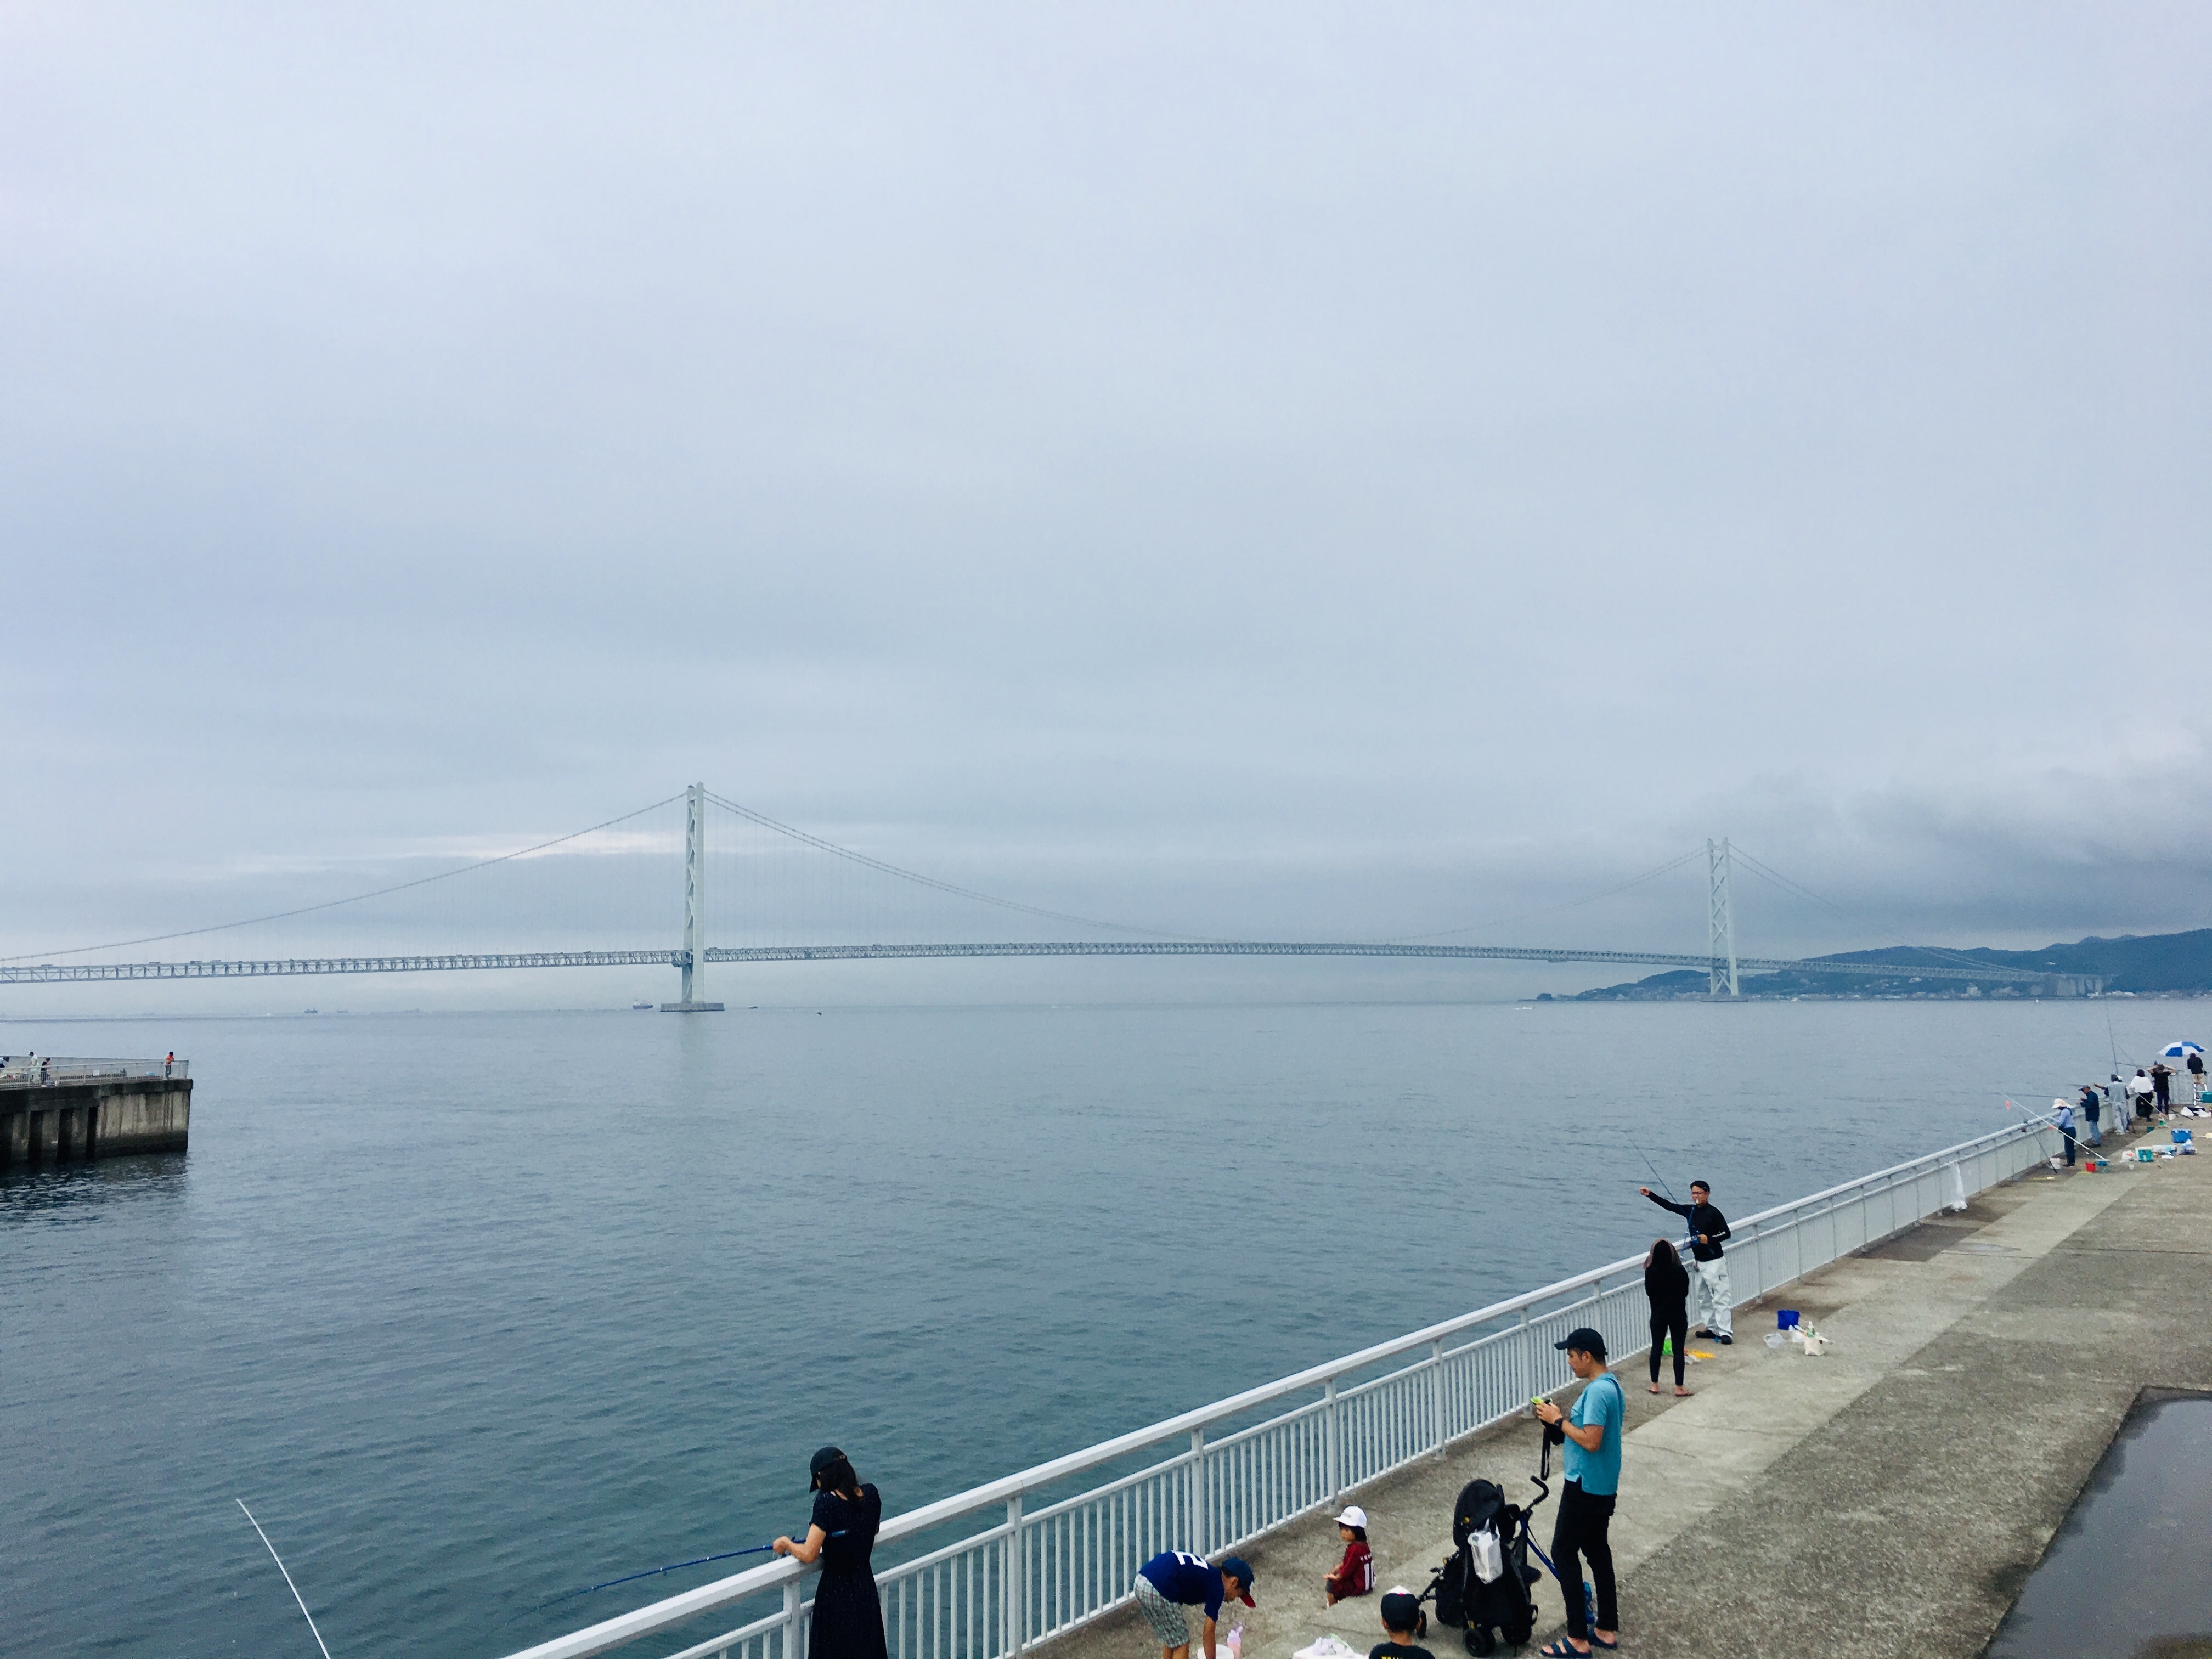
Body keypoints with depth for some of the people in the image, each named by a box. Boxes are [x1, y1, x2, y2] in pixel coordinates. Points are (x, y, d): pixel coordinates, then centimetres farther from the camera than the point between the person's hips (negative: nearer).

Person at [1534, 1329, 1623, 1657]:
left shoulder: (1597, 1391, -24)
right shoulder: (1612, 1385, 8)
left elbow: (1591, 1441, -28)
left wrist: (1559, 1421, -18)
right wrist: (1563, 1418, 5)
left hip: (1586, 1487, -10)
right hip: (1603, 1486, 10)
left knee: (1563, 1553, -1)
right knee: (1597, 1550, 18)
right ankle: (1607, 1630, 27)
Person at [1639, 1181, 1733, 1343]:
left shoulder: (1714, 1213, -12)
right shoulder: (1690, 1210, 6)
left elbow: (1726, 1233, -10)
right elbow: (1669, 1206, 4)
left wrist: (1710, 1240, -23)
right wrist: (1650, 1195, -4)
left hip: (1714, 1261, -8)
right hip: (1699, 1262, 8)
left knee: (1720, 1297, -9)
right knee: (1704, 1298, 13)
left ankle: (1726, 1332, -11)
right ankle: (1712, 1328, 21)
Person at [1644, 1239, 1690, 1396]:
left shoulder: (1650, 1272, -15)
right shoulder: (1680, 1271, -19)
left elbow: (1648, 1292, -1)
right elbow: (1685, 1292, -5)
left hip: (1658, 1314, 2)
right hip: (1678, 1314, -2)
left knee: (1656, 1348, 14)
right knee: (1678, 1350, 7)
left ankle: (1655, 1385, 22)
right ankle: (1679, 1388, 12)